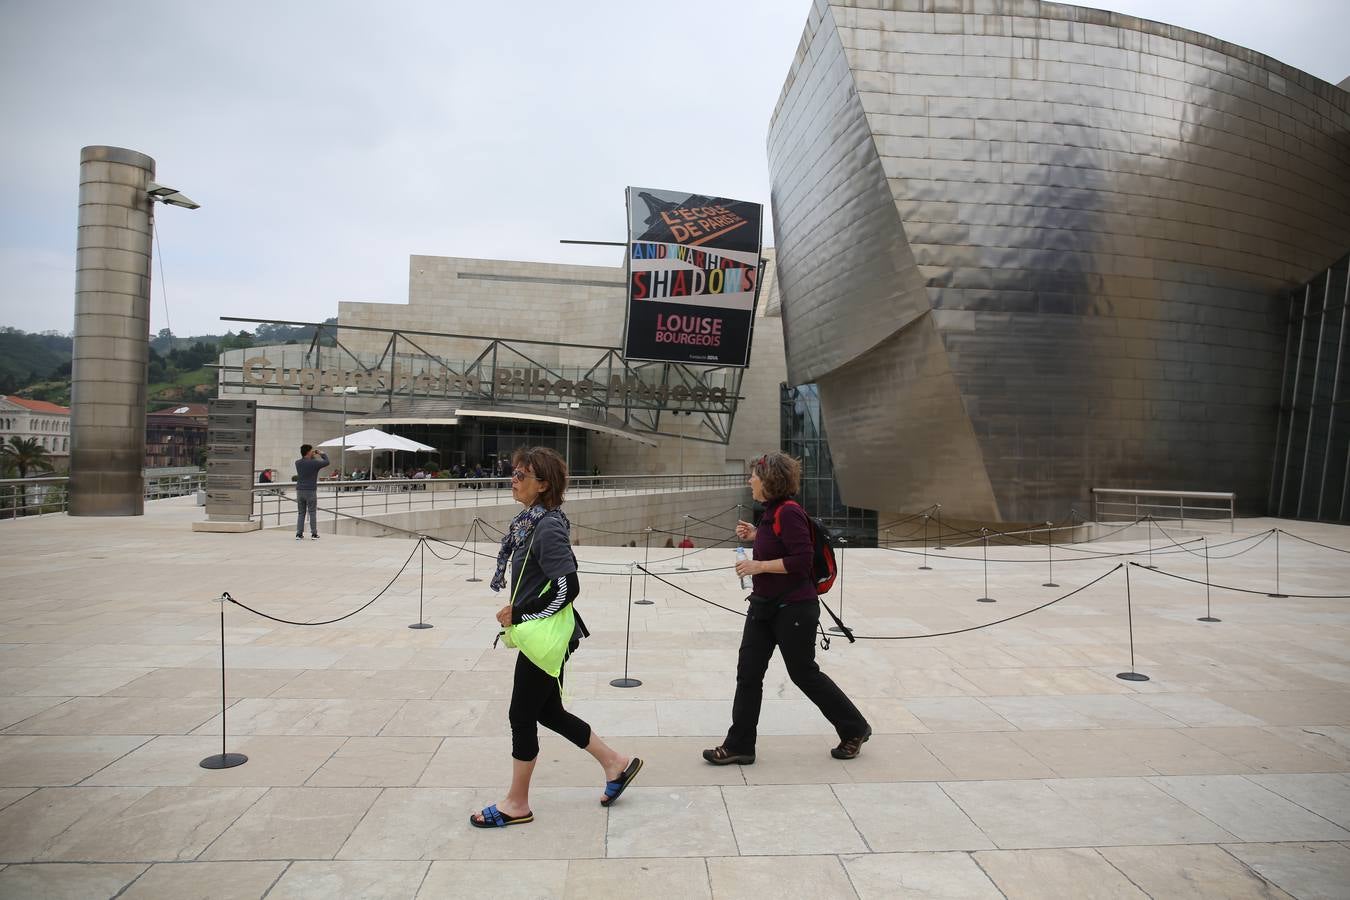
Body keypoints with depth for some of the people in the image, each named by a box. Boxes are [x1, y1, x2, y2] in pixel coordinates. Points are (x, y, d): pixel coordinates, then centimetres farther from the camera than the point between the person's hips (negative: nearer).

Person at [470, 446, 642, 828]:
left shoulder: (548, 528, -21)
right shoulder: (530, 520, 7)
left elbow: (567, 586, -24)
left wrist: (520, 614, -17)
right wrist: (519, 609, 10)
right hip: (539, 635, 10)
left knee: (522, 717, 5)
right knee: (548, 712, 18)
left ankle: (517, 804, 23)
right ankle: (615, 763, 29)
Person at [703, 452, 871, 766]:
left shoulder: (789, 513, -21)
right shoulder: (771, 512, 8)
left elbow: (802, 560, -26)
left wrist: (759, 566, -24)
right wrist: (754, 535, 8)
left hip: (794, 609, -9)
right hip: (764, 605, 9)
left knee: (804, 673, 6)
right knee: (748, 672, 6)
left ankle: (855, 729, 27)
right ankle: (739, 745, 15)